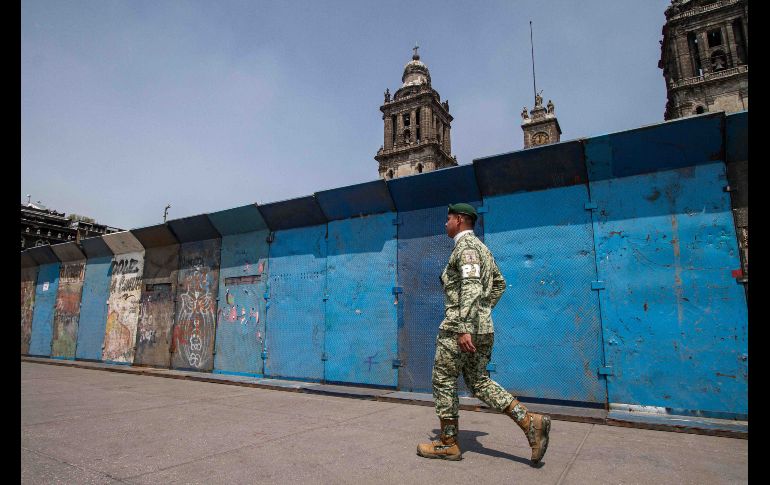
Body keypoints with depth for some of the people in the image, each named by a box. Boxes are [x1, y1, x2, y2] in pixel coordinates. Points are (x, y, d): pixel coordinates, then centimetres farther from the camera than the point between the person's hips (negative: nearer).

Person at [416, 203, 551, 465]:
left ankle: (448, 444, 14)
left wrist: (464, 328, -30)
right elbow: (499, 283, 29)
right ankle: (531, 423, 4)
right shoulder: (481, 248, 19)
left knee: (444, 383, 4)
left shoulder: (465, 246, -11)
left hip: (458, 327, -9)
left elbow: (472, 286, -25)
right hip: (483, 328, 10)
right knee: (479, 382, 14)